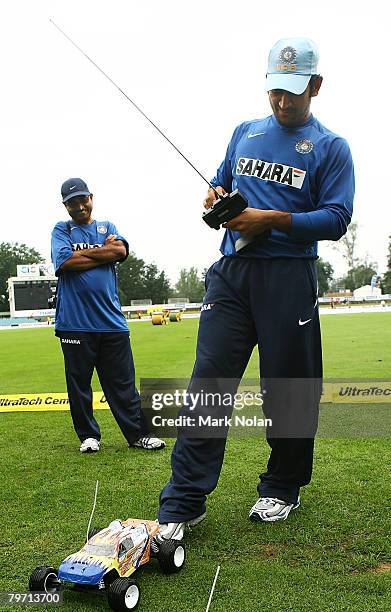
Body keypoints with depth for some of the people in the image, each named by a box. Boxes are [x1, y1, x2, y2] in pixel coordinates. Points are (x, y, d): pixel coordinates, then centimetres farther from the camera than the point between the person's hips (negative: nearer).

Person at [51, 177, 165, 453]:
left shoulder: (107, 226, 17)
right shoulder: (62, 230, 10)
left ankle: (138, 433, 11)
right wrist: (105, 251, -3)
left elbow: (121, 251, -4)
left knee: (123, 381, 5)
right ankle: (88, 435, 20)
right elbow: (65, 262, -10)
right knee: (79, 382, 6)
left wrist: (82, 253, -3)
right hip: (75, 322, -1)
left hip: (111, 319, 2)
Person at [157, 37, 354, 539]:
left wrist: (271, 219, -14)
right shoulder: (245, 132, 19)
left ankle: (281, 489, 25)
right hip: (230, 271, 3)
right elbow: (221, 182, 29)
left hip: (289, 277, -2)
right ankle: (182, 503, -2)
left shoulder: (331, 148, 7)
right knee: (208, 382, -6)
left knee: (290, 389, 4)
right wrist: (215, 198, 5)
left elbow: (336, 219, -4)